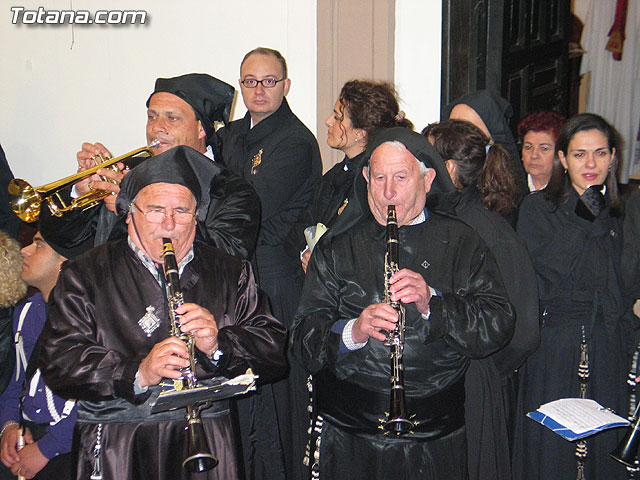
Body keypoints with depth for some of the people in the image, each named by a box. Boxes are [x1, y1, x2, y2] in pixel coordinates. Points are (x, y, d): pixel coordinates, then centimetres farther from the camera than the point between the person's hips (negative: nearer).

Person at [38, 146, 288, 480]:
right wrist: (137, 373, -17)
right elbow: (58, 361, -2)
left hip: (210, 440, 2)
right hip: (116, 439, -1)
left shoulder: (231, 274, 15)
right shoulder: (85, 275, 9)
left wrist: (218, 345, -10)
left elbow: (275, 352, 8)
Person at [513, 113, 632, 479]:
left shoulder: (620, 213, 9)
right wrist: (584, 219, -15)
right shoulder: (538, 208, -1)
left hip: (609, 349, 3)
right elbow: (546, 270, -12)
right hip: (554, 349, -3)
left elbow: (627, 287, 13)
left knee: (605, 448, 9)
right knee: (549, 450, 4)